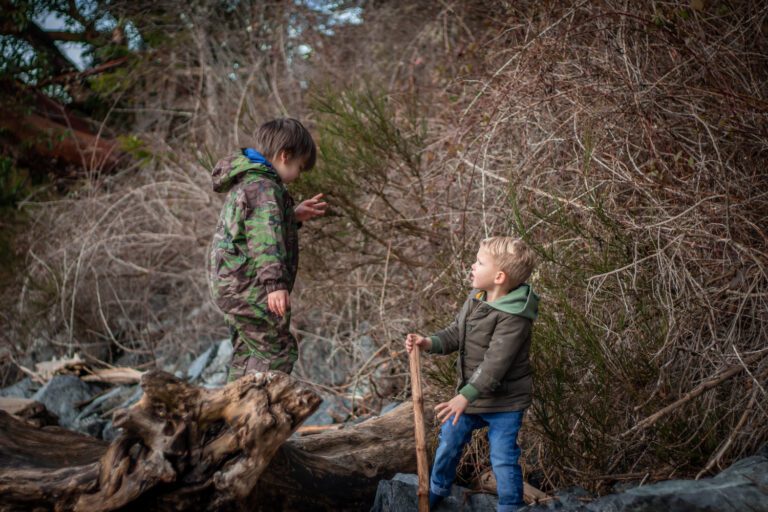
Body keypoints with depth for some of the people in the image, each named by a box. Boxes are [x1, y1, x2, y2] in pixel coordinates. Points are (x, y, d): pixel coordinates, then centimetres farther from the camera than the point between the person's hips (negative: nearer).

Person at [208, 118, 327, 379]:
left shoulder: (244, 183, 18)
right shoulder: (263, 187, -15)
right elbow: (265, 239, -27)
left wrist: (293, 216, 27)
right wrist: (276, 283, -35)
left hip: (230, 287, 11)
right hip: (250, 288, -11)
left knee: (248, 353, 16)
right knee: (278, 351, -9)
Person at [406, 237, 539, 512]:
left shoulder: (514, 316, -28)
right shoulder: (476, 298, -2)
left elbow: (495, 363, -31)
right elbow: (455, 334, 7)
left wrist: (465, 397, -35)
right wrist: (429, 343, -12)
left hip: (503, 401, -8)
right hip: (469, 393, 8)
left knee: (503, 460, -2)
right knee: (448, 442, 23)